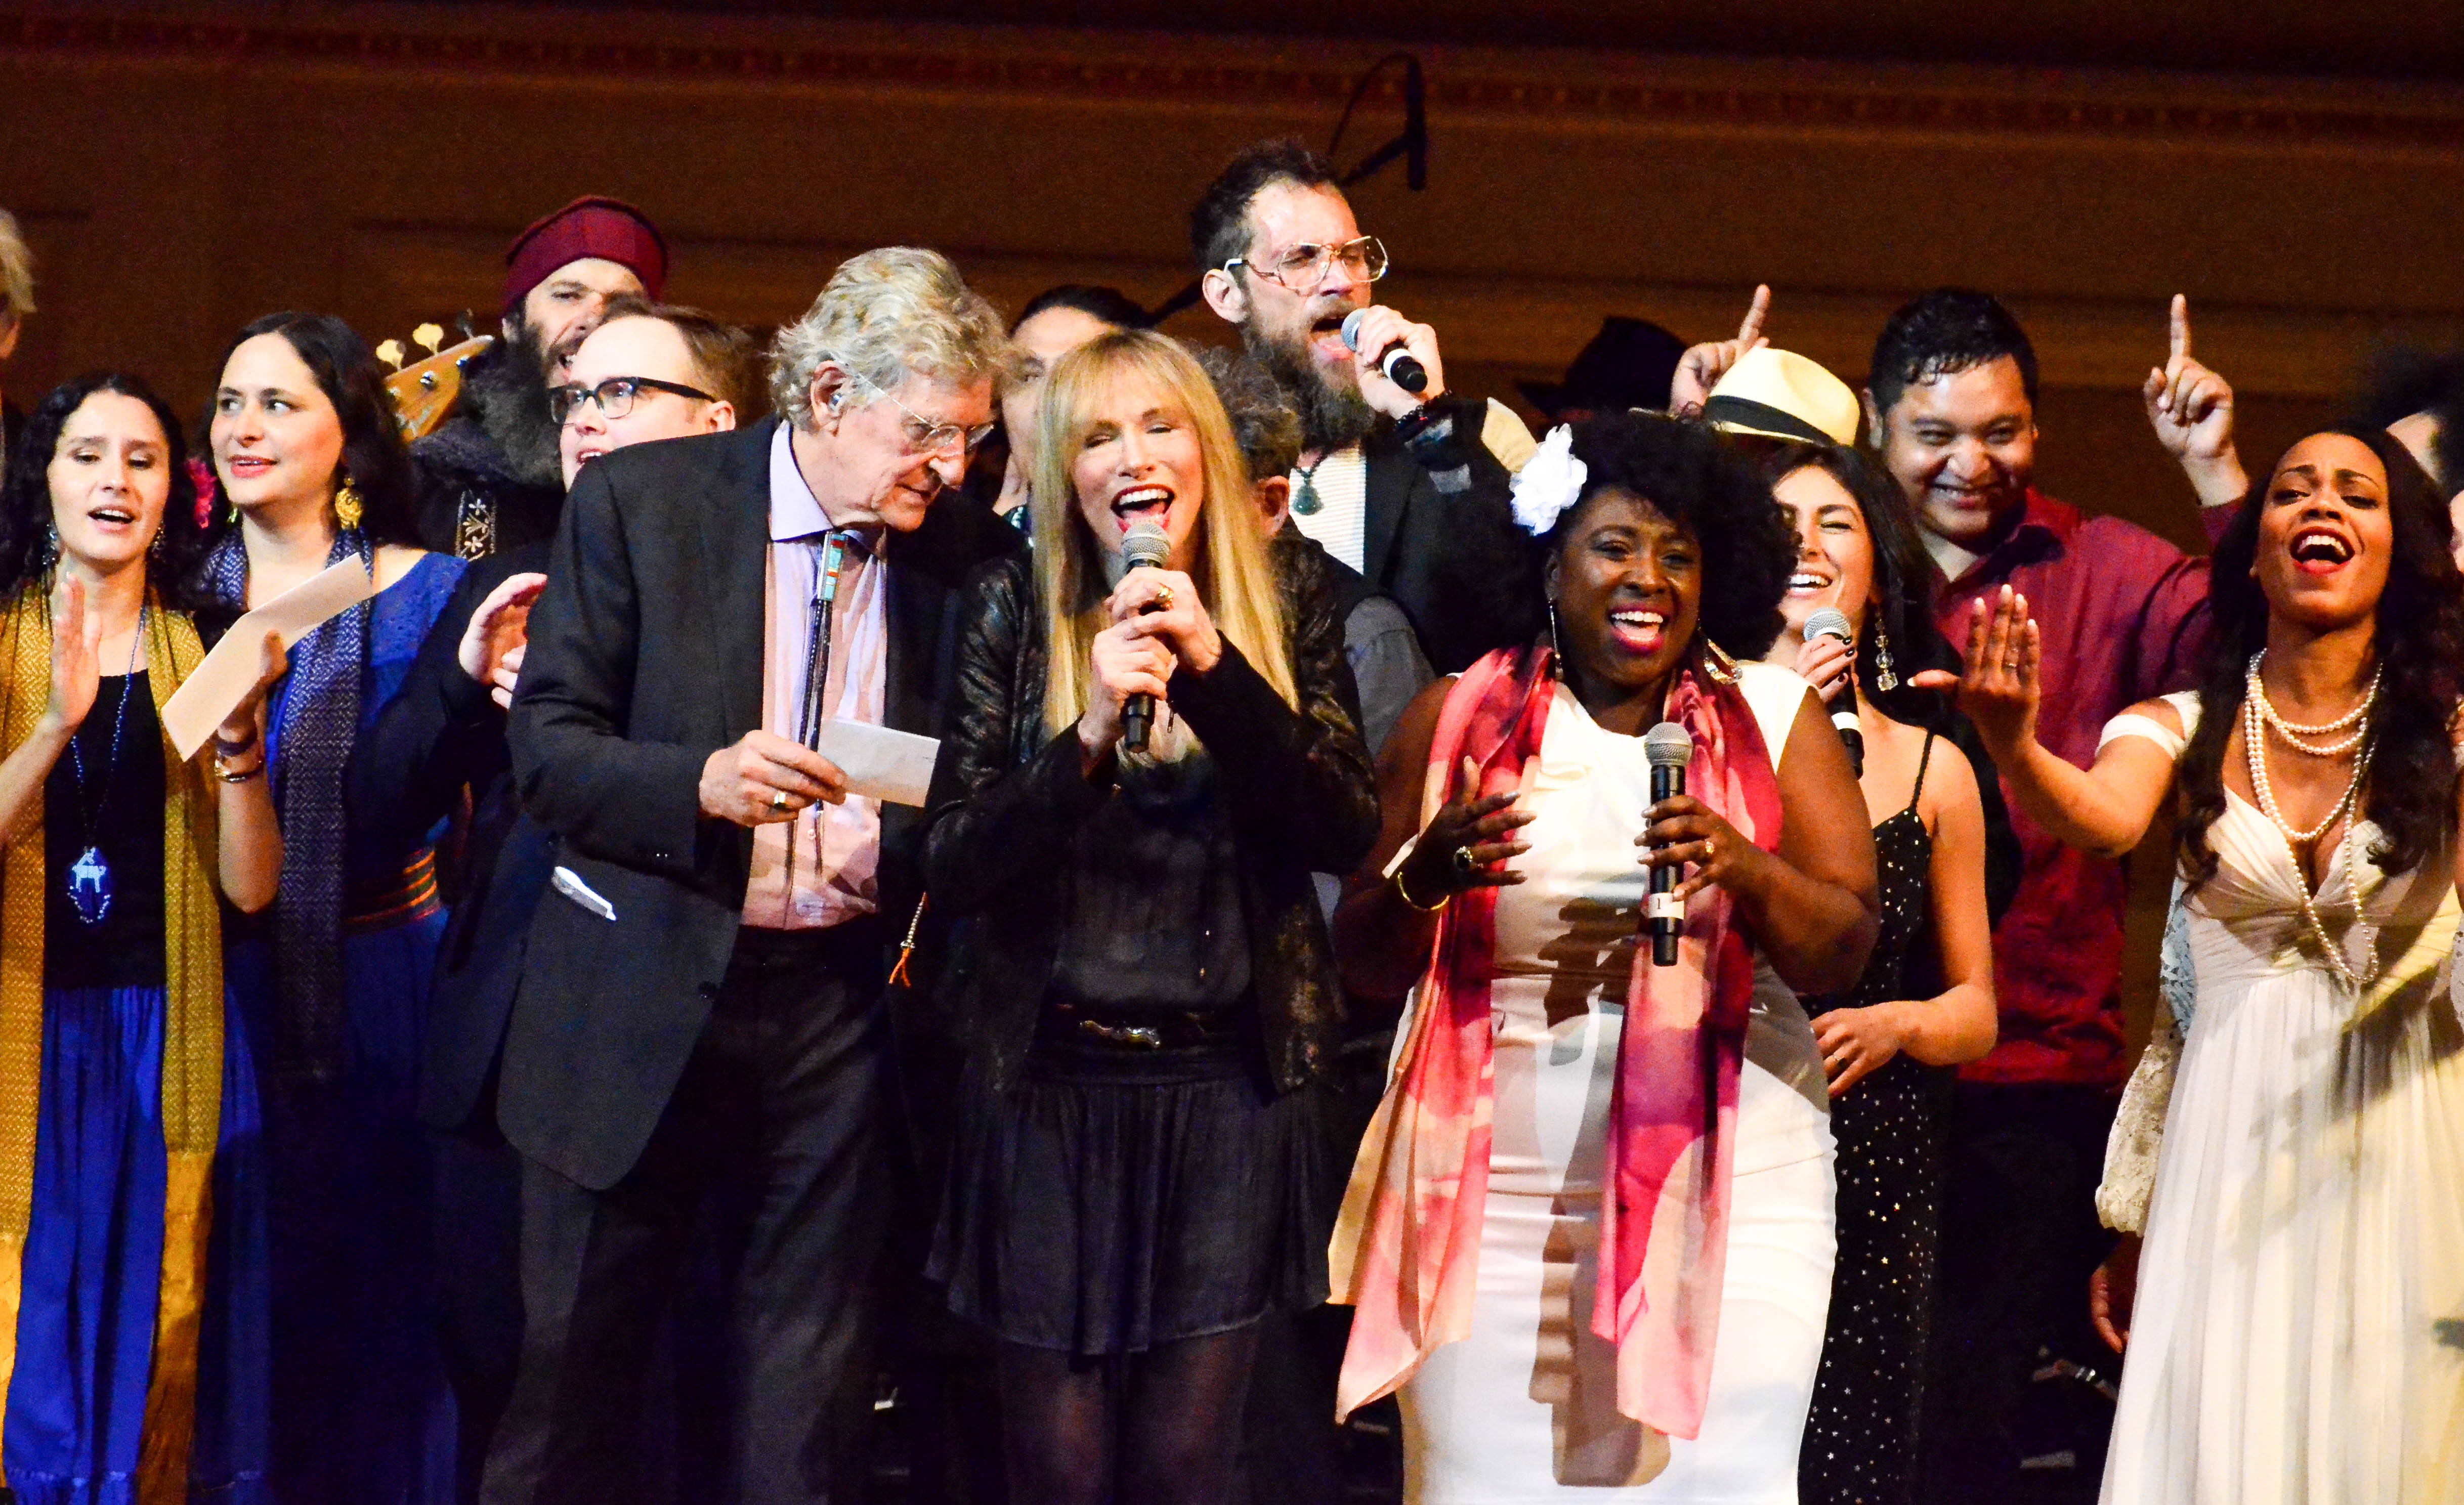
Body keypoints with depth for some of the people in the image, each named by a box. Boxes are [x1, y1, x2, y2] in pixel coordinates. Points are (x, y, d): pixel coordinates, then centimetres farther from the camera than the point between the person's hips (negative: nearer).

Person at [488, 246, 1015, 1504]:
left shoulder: (968, 556, 4)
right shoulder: (640, 502, -3)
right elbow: (545, 747, -7)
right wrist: (703, 783, -24)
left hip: (842, 1003, 2)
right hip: (642, 1001, -2)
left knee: (809, 1395, 5)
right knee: (578, 1362, 7)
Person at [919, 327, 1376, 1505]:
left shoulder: (1286, 603, 3)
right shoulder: (1014, 610, 0)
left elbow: (1344, 830, -8)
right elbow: (953, 865, -6)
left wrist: (1216, 669, -19)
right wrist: (1086, 735, -22)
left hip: (1230, 1087, 0)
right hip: (1051, 1084, 0)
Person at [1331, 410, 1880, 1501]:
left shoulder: (1775, 719, 5)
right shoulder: (1459, 718, 5)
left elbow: (1841, 952, -1)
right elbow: (1369, 969, 7)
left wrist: (1741, 867, -20)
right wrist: (1425, 873, -14)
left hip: (1731, 1194, 0)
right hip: (1498, 1199, 0)